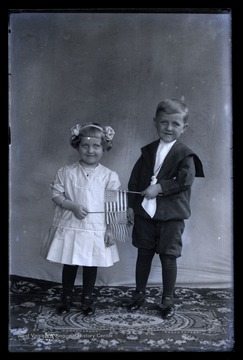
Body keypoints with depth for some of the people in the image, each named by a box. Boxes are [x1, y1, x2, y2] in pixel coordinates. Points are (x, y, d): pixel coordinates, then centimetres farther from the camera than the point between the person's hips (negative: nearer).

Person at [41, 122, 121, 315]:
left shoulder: (109, 176, -5)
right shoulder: (66, 172, -4)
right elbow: (56, 195, -2)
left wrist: (110, 229, -5)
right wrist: (73, 206, -17)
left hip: (96, 229, 0)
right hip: (70, 227, 1)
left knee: (91, 265, 12)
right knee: (69, 264, 13)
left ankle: (87, 298, 32)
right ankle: (67, 298, 32)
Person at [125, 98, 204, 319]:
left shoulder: (184, 154, -6)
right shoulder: (148, 151, 7)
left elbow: (185, 180, -20)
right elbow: (135, 179, 9)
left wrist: (159, 188, -20)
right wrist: (131, 205, 5)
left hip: (171, 215, -4)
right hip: (145, 211, 4)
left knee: (168, 257, 4)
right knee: (144, 253, 15)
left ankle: (168, 299, 21)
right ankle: (140, 293, 32)